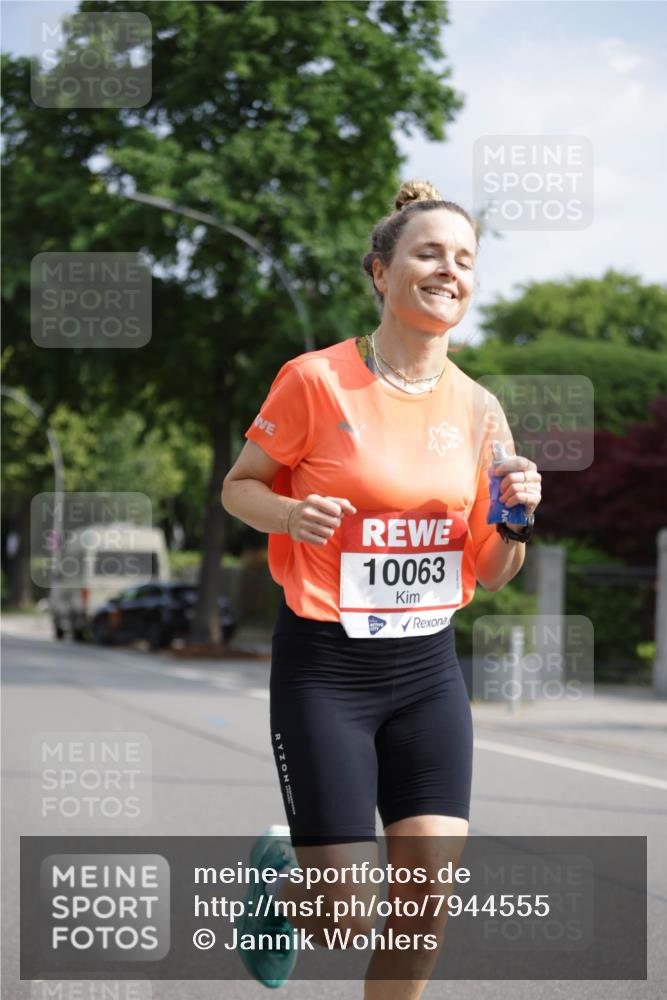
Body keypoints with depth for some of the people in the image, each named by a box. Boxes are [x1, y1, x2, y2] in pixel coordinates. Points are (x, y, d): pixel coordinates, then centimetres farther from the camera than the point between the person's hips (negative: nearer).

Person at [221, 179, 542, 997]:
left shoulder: (478, 408, 4)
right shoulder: (317, 380, -10)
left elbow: (490, 572, 10)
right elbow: (237, 486, 2)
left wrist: (515, 520, -11)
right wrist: (293, 514, -19)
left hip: (429, 667, 4)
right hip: (325, 666, -4)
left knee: (426, 895, -4)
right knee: (349, 921, -3)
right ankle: (279, 880, 32)